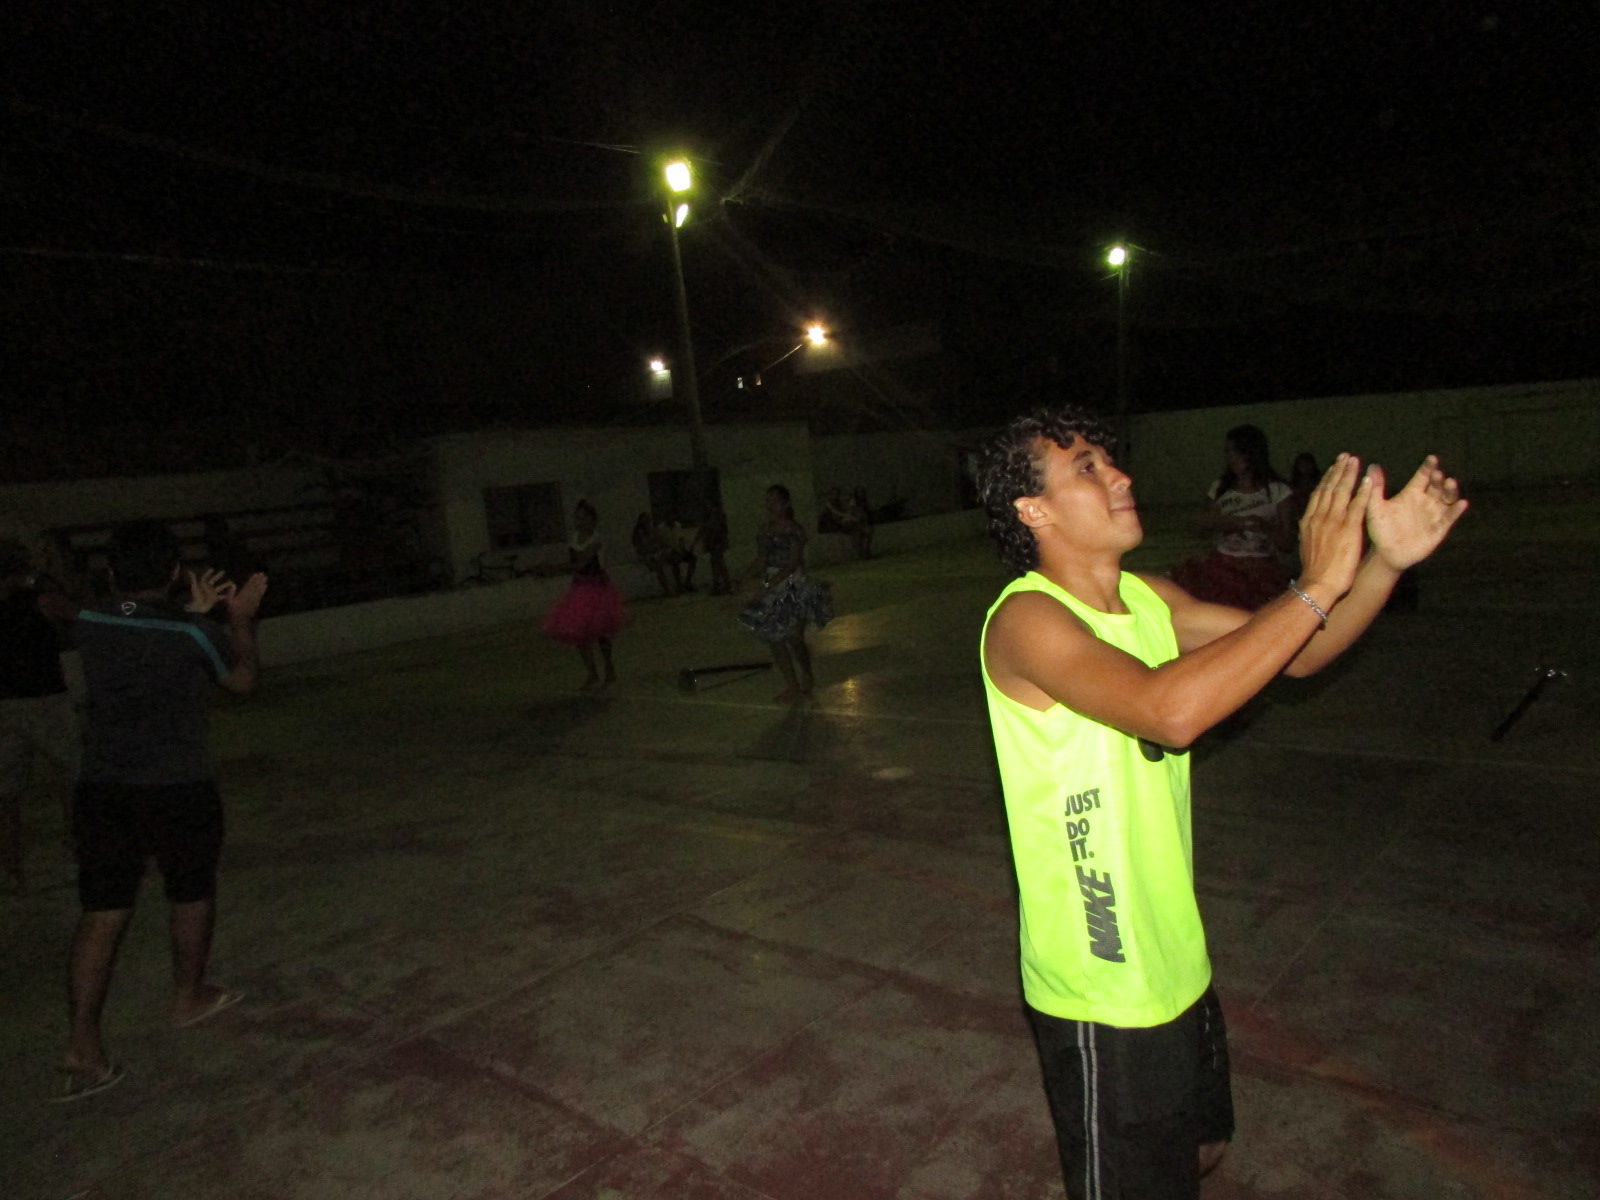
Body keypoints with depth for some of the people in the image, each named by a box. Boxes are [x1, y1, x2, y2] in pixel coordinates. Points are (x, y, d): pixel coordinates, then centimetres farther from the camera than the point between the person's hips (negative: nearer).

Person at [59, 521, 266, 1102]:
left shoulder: (90, 624, -1)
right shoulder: (194, 633, -13)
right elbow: (243, 678, 6)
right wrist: (241, 619, 16)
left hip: (100, 790, 4)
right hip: (178, 791, -3)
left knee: (101, 912, 9)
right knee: (192, 894, 19)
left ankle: (83, 1045, 7)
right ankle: (189, 995, 36)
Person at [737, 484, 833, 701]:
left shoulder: (793, 529, -10)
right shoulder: (764, 530, 9)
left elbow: (793, 563, -17)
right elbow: (760, 562, 12)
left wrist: (772, 581, -27)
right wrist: (743, 579, -2)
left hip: (793, 587, -6)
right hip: (772, 590, 6)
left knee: (794, 639, -4)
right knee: (775, 639, 6)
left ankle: (807, 678, 20)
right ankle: (791, 685, 17)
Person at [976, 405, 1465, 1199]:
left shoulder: (1147, 597, 3)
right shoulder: (1026, 619, -24)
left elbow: (1293, 655, 5)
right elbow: (1170, 710, -39)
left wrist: (1385, 560, -11)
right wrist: (1318, 585, -32)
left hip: (1175, 958, 8)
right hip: (1100, 991, -8)